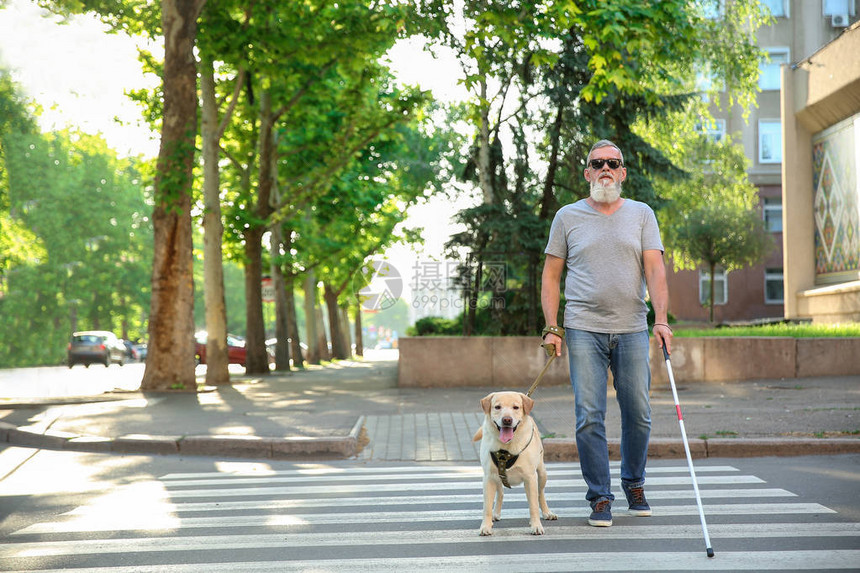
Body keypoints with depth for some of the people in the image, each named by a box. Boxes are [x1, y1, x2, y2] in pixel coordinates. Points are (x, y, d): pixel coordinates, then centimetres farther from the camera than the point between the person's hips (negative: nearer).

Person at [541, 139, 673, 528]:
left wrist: (661, 319, -15)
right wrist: (551, 327, -1)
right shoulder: (568, 217, 7)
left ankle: (634, 484, 27)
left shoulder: (641, 215, 9)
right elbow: (551, 276, 9)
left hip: (632, 329, 1)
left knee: (638, 414, 4)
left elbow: (655, 270, -1)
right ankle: (600, 498, 5)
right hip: (584, 328, -1)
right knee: (589, 416, -6)